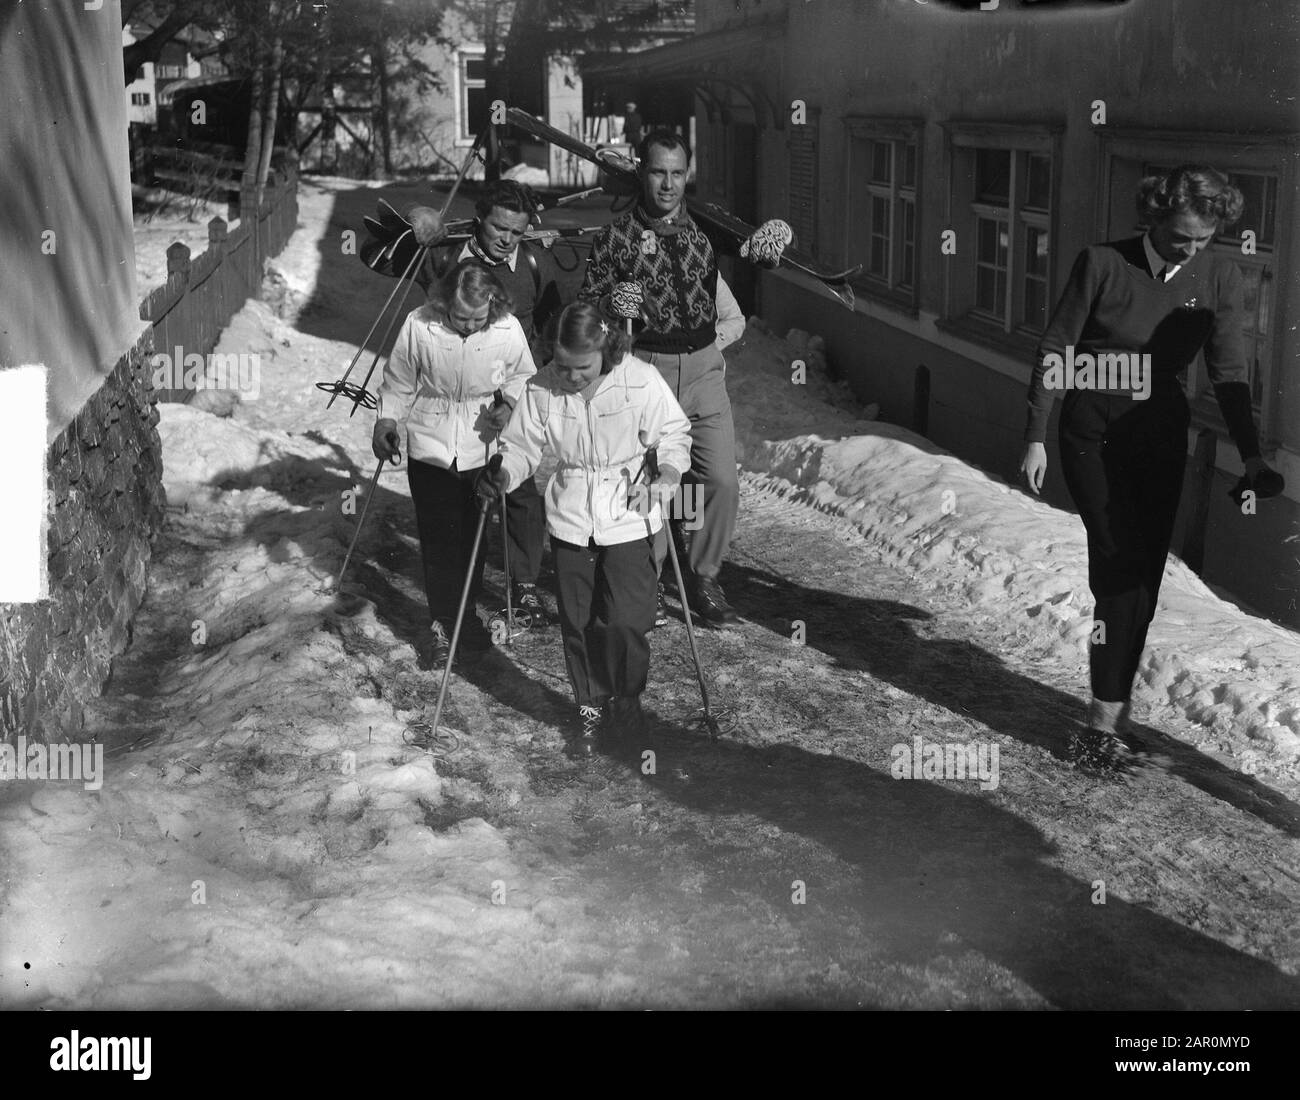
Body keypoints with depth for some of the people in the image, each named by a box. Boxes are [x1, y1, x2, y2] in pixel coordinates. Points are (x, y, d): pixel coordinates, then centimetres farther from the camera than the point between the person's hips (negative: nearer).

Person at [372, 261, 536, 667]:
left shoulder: (508, 330, -16)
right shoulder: (419, 326, -17)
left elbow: (523, 377, 2)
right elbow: (398, 381, -1)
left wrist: (509, 404, -16)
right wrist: (386, 421, -8)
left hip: (482, 448, 1)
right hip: (430, 446, -1)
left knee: (473, 534, 13)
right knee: (437, 538, 0)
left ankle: (466, 613, 32)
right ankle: (442, 622, 13)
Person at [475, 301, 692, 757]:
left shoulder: (641, 382, -14)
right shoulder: (542, 387, -8)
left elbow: (675, 433, -2)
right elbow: (523, 445, 1)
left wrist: (669, 474, -18)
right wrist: (503, 476, -18)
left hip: (628, 518, -2)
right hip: (570, 520, 3)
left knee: (625, 620, -6)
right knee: (577, 623, 8)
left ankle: (626, 701, 21)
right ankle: (590, 711, 28)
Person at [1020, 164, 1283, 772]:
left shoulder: (1219, 278, -3)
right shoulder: (1102, 264, -12)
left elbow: (1228, 373, 0)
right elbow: (1053, 352, -5)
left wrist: (1252, 458, -8)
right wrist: (1036, 438, -6)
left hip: (1160, 432, 4)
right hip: (1092, 431, -4)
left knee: (1143, 577, 4)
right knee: (1121, 568, -13)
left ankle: (1113, 711, 16)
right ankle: (1105, 723, -8)